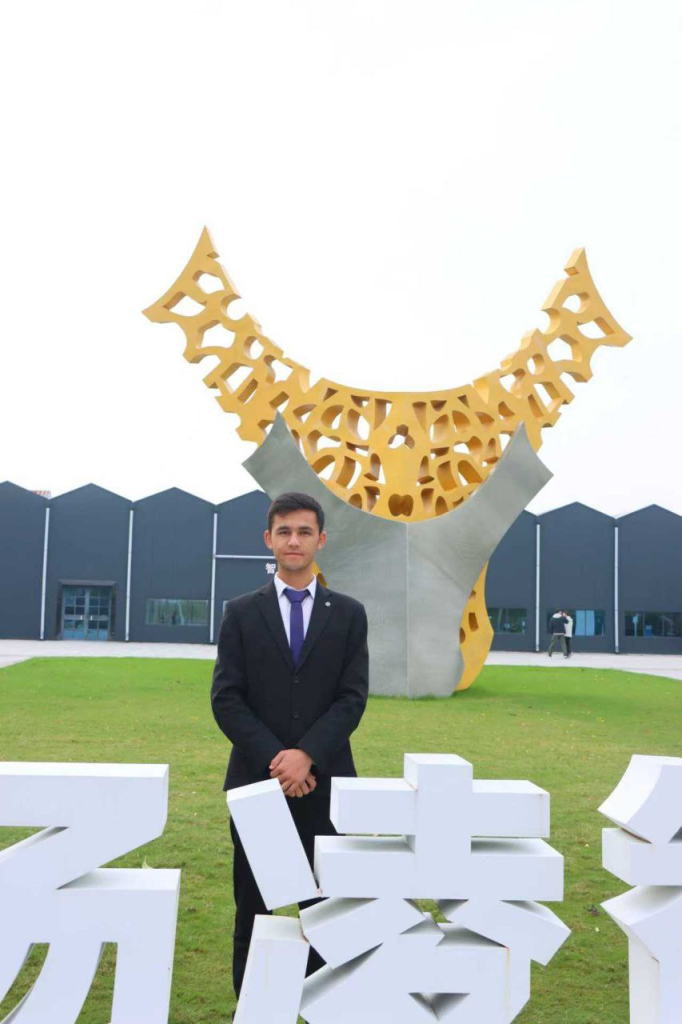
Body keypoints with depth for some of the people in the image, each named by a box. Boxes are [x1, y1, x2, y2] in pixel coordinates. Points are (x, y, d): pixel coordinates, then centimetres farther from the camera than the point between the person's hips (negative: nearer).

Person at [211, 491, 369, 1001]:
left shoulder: (349, 614, 5)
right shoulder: (242, 613, 4)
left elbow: (353, 697, -2)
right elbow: (226, 699, -2)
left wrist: (306, 755, -15)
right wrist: (274, 759, -13)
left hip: (324, 780, 0)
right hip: (256, 778, 0)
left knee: (324, 903, 5)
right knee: (254, 905, 8)